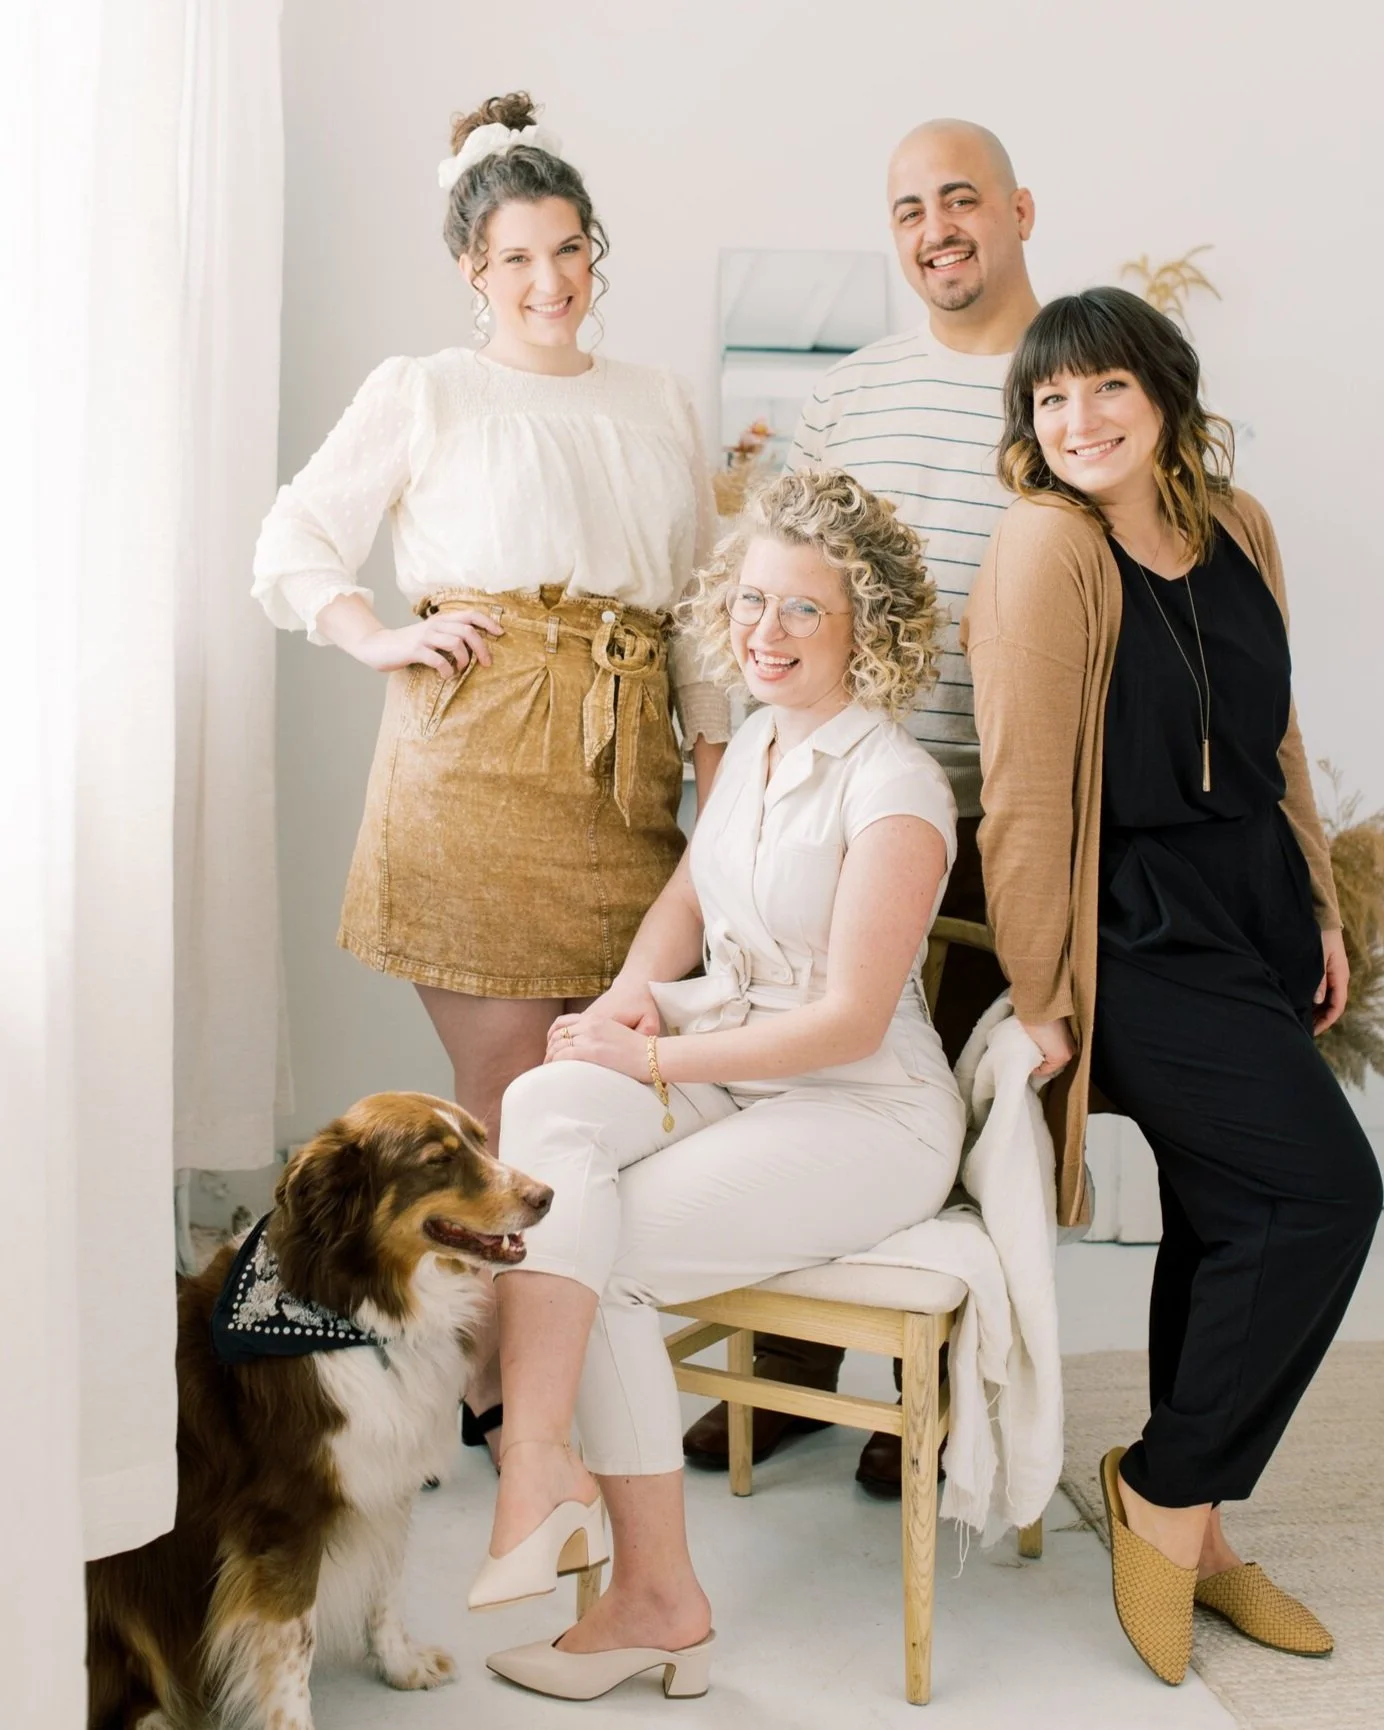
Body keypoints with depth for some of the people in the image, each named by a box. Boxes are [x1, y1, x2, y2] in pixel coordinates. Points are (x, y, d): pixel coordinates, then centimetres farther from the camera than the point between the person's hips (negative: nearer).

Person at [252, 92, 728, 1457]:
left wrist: (714, 746, 10)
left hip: (623, 774, 4)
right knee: (508, 1103, -2)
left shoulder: (657, 404, 21)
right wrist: (388, 639, -8)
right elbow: (291, 548, 8)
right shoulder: (422, 392, 10)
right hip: (472, 764, -4)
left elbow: (702, 600, 19)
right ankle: (493, 1393, 12)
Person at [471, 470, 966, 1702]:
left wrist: (655, 1061, -18)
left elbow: (849, 1021, -19)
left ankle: (655, 1595, -3)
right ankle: (542, 1464, -24)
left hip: (866, 1114, -7)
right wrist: (632, 991, -2)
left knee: (599, 1255, -19)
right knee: (547, 1105, -23)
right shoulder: (757, 742, 10)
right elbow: (688, 898, 20)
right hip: (728, 1066, 7)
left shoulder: (894, 789, -16)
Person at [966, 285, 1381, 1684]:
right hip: (1141, 945, -7)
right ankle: (1168, 1491, 5)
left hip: (1255, 923, 8)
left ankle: (1183, 1520, 27)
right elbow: (1025, 798, -15)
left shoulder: (1238, 528, 7)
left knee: (1229, 1223, 12)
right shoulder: (1046, 546, -14)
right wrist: (1038, 999, -13)